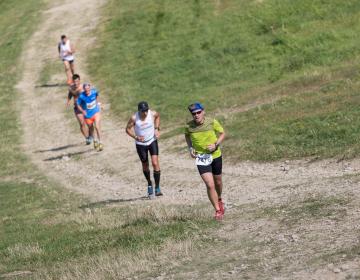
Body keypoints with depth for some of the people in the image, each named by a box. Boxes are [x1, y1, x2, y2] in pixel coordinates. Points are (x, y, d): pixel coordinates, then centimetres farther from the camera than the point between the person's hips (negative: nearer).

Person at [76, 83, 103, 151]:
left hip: (96, 113, 0)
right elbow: (78, 104, -11)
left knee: (97, 127, -17)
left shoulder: (94, 91, -16)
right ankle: (95, 140, 43)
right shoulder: (81, 96, -23)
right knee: (91, 129, 16)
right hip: (88, 115, 0)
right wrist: (82, 111, -25)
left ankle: (100, 142, -5)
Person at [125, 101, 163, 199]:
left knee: (155, 163, -14)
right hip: (141, 144, 0)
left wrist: (157, 129, 1)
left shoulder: (153, 114, -16)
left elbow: (158, 116, 9)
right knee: (145, 165, 11)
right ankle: (149, 184, 38)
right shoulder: (134, 118, -23)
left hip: (152, 141, 0)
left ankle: (157, 187, -4)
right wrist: (136, 137, -25)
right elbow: (128, 129, -10)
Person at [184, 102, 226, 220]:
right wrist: (190, 148, -4)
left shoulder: (212, 122, -14)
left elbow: (222, 133, 1)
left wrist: (216, 145, -15)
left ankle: (219, 200, 51)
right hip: (201, 158, -1)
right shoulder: (189, 126, -12)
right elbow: (187, 135, 11)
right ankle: (218, 210, -2)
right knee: (210, 185, -13)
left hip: (215, 155, 1)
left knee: (218, 182, 20)